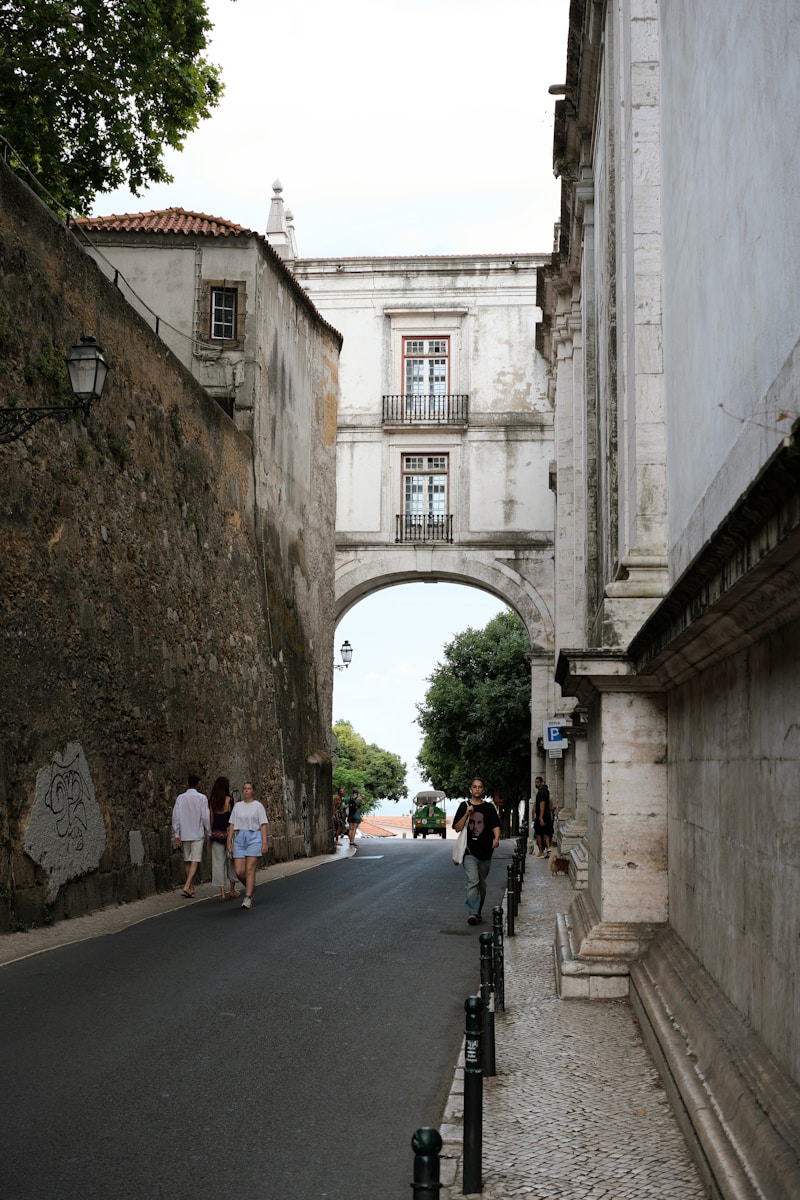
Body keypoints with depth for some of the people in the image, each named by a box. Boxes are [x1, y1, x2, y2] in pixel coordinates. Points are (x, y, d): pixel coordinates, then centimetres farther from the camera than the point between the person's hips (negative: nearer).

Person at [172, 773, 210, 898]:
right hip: (198, 834, -3)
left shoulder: (180, 798, 1)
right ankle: (187, 886, -21)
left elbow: (176, 817, -1)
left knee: (187, 861, 14)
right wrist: (209, 832, 3)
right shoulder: (201, 798, -6)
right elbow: (205, 817, -8)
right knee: (195, 861, -6)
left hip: (184, 834, 3)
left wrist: (177, 835, 3)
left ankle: (191, 888, 20)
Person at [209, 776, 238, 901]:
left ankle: (222, 892, 3)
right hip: (228, 833, -3)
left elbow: (211, 819, 5)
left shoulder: (212, 801, 0)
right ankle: (232, 890, 20)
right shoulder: (230, 800, -10)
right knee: (231, 862, 12)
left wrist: (211, 833, 15)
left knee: (218, 862, 5)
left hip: (216, 833, 3)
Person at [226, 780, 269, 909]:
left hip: (254, 837, -4)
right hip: (239, 838, 4)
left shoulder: (258, 806, 2)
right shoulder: (237, 806, 13)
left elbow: (263, 825, -3)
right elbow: (232, 825, 12)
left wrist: (264, 842, -10)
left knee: (250, 870, -9)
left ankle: (248, 898, -5)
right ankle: (251, 887, 26)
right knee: (239, 871, -2)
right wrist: (229, 841, 4)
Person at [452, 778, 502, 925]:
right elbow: (457, 828, 1)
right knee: (472, 882, -17)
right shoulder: (464, 806, 5)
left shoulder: (489, 807, 8)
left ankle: (478, 911, 26)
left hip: (485, 852, 3)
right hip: (469, 852, -3)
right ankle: (472, 913, -22)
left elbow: (496, 826, -1)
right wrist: (467, 814, -12)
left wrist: (496, 838, -21)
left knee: (482, 884, 12)